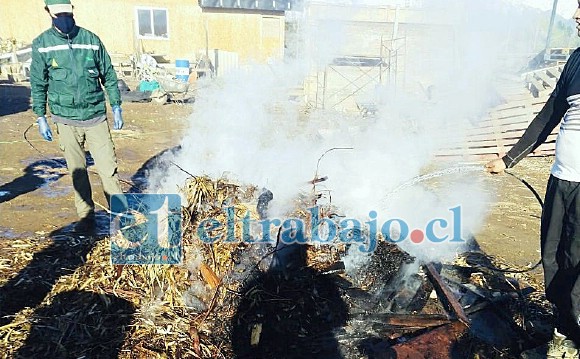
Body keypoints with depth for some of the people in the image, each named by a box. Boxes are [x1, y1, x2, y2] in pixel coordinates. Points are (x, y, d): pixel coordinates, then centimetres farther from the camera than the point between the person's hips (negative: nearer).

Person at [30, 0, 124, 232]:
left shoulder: (91, 40, 1)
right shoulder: (42, 44, 1)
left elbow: (108, 75, 8)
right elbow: (38, 84, 6)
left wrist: (116, 107, 6)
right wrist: (41, 118, 4)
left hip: (96, 117, 0)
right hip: (66, 119, 1)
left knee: (108, 167, -1)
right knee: (77, 172, 9)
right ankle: (86, 216, 21)